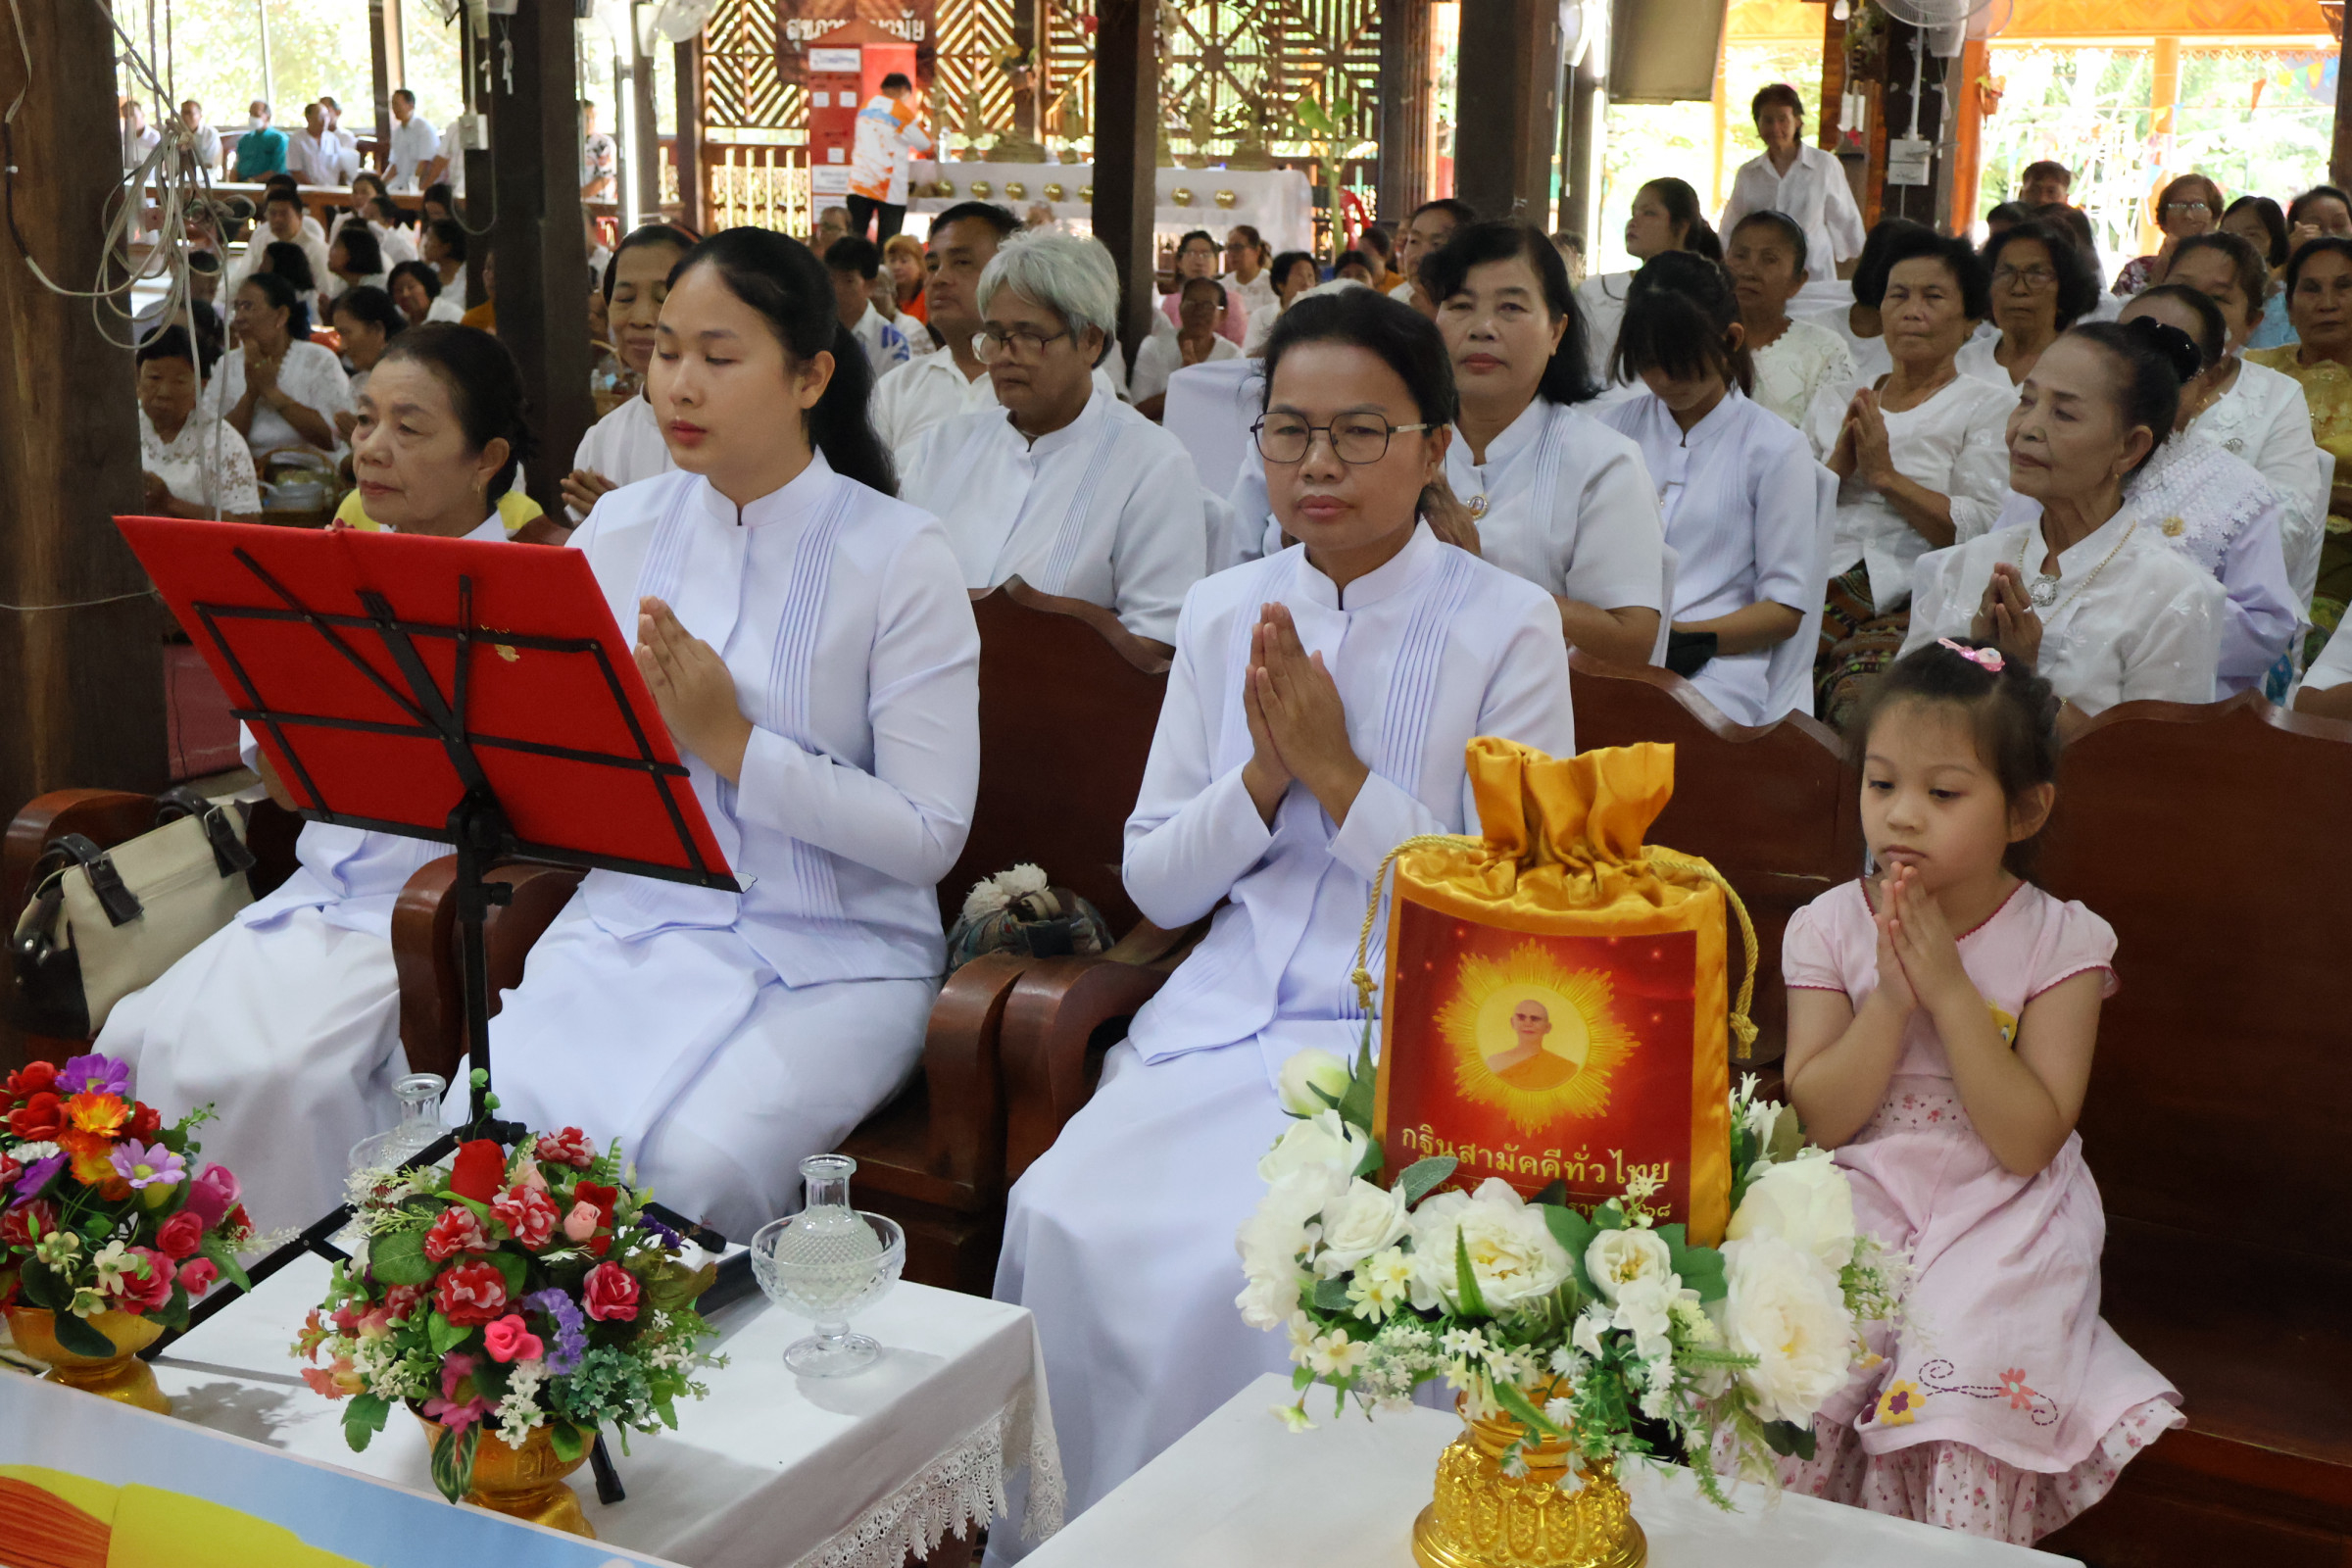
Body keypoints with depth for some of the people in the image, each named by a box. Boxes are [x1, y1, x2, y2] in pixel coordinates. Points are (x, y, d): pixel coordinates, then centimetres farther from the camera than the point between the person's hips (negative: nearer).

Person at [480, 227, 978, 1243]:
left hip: (830, 958, -4)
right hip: (631, 926, 4)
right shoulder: (621, 530, 8)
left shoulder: (896, 558, -7)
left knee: (695, 1165, -29)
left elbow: (930, 836, -12)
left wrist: (732, 742, -16)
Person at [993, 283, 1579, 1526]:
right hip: (1225, 1014, 4)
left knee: (1246, 1257, -28)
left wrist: (1339, 772, -14)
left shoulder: (1505, 627, -4)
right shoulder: (1225, 614, 9)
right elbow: (1154, 884, 10)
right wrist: (1264, 775, -8)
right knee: (1064, 1216, -20)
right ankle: (1073, 1526, 1)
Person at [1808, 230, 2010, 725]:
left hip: (1915, 604, -3)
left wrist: (1885, 474, -6)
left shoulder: (1989, 408, 13)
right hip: (1818, 588, 3)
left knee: (1861, 701, -35)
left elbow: (1983, 528, -3)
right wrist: (1838, 466, 0)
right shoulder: (1833, 403, 25)